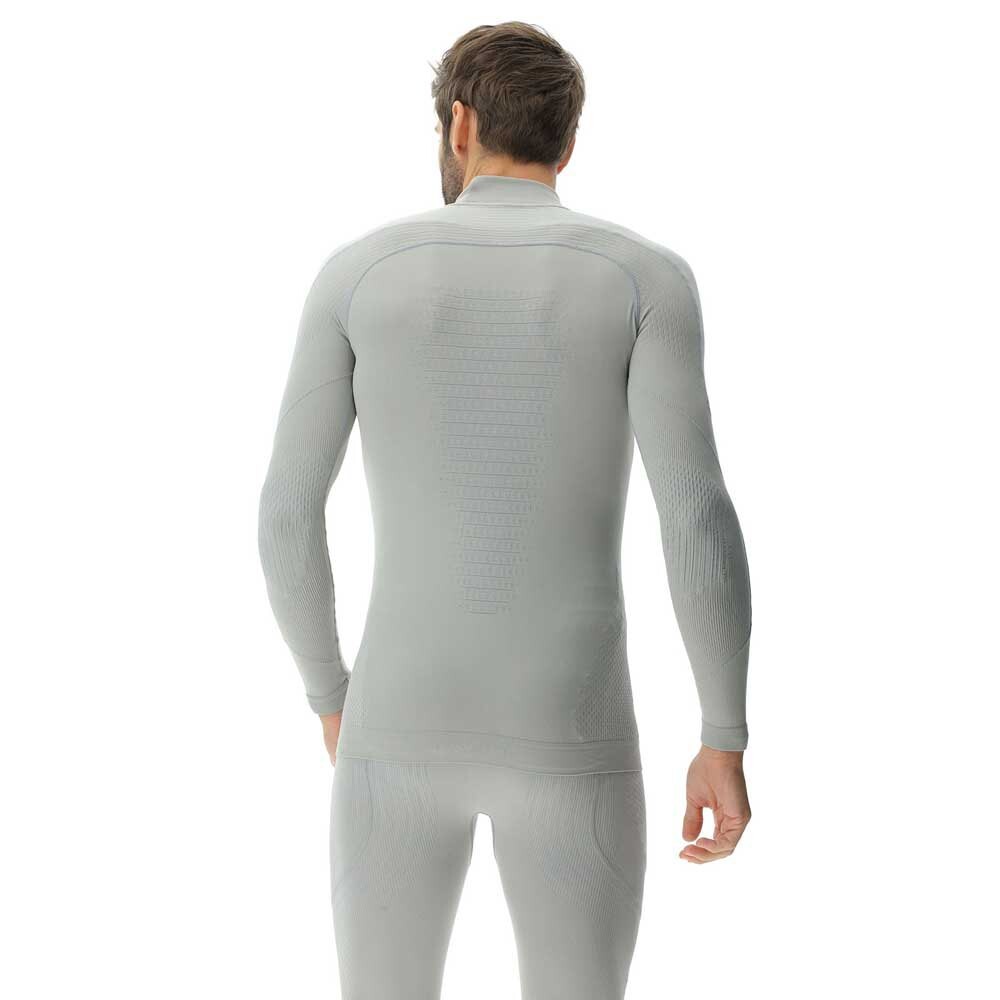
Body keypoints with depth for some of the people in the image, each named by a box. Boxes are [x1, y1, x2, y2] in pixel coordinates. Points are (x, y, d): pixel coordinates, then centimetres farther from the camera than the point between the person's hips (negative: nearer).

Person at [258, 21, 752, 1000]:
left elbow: (285, 515, 1)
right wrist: (727, 742, -4)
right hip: (569, 747, -1)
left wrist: (329, 696, 17)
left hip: (405, 733, 1)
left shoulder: (359, 270, 1)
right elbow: (700, 514, -13)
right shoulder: (645, 275, -4)